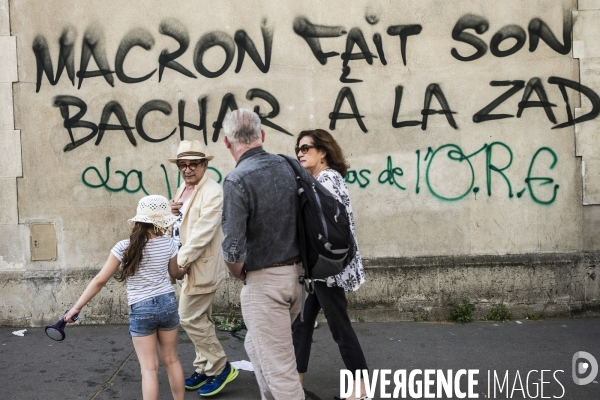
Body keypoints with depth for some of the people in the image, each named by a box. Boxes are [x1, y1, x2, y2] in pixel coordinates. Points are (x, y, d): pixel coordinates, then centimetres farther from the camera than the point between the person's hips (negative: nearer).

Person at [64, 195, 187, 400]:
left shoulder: (124, 247, -10)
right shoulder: (168, 244, -3)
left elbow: (100, 280, -8)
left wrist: (76, 307, 0)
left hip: (141, 310, -2)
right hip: (168, 303, 3)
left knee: (149, 368, 5)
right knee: (171, 360, 18)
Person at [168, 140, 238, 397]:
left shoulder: (212, 192, -17)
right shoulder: (184, 189, 11)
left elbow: (202, 234, -23)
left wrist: (179, 262, -22)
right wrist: (173, 212, -2)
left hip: (201, 266, -9)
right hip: (189, 264, 9)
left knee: (190, 319, -4)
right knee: (201, 320, 17)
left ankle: (220, 368, 10)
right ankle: (205, 368, 29)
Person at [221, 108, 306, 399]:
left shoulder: (237, 180, -18)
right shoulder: (286, 166, 3)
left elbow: (233, 250, -21)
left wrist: (242, 276, -1)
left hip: (263, 281, -8)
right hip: (295, 273, 8)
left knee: (278, 366, 3)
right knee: (257, 347, 26)